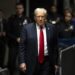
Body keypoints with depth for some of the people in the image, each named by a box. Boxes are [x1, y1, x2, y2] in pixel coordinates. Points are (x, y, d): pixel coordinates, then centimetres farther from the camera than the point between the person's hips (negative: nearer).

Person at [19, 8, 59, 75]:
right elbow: (22, 46, -2)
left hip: (47, 62, 1)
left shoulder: (51, 28, 3)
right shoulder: (27, 28, -1)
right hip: (31, 62, -1)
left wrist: (55, 62, 6)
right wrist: (22, 62, -8)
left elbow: (55, 46, 7)